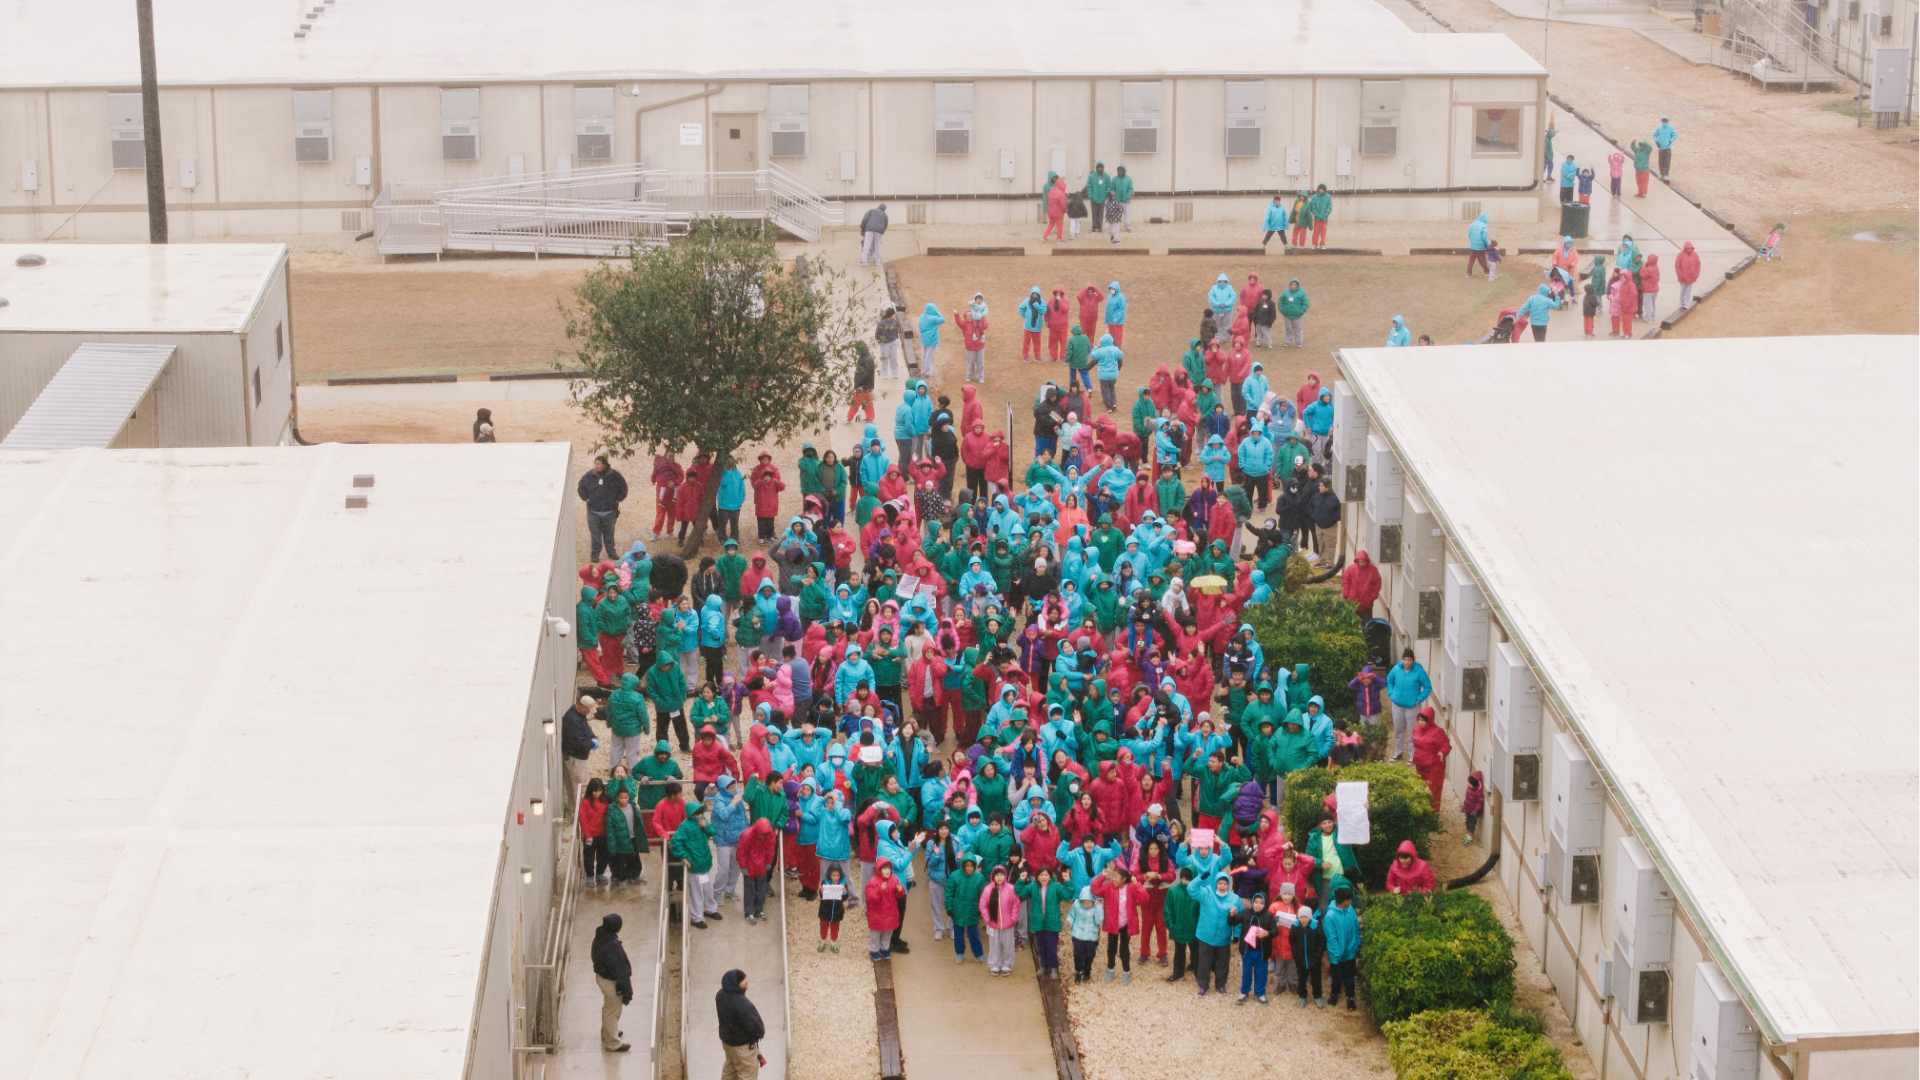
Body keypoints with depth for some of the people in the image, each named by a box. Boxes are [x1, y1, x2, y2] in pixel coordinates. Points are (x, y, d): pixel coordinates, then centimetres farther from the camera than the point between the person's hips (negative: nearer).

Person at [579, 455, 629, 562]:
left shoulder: (614, 475, -5)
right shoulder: (590, 475, -4)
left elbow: (623, 487, 9)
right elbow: (581, 486, 12)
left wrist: (618, 499, 2)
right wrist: (586, 498, 3)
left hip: (609, 510, 0)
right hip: (593, 510, 0)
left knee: (609, 533, 12)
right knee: (595, 533, 4)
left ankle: (611, 552, 26)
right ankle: (595, 554, 13)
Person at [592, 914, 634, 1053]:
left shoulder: (600, 936, -8)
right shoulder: (612, 946, -37)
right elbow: (620, 970, -28)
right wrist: (627, 991, -17)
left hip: (601, 976, 9)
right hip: (612, 983, -9)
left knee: (608, 1009, 29)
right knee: (612, 1012, 11)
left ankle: (607, 1033, 51)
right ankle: (612, 1044, 28)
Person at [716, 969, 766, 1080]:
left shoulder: (721, 995, -10)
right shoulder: (741, 1004, -37)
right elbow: (753, 1026, -29)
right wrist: (760, 1032, -6)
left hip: (726, 1038, 8)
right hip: (743, 1045, -8)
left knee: (729, 1069, 29)